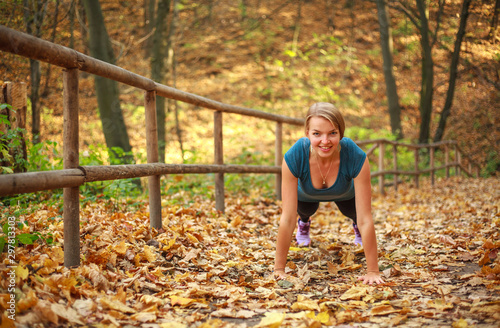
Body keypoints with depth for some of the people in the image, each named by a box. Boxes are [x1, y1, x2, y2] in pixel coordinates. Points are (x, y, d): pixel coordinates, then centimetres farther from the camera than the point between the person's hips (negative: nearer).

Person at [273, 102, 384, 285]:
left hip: (344, 193, 0)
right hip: (307, 194, 0)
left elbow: (365, 219, -40)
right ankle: (304, 222, 34)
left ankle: (356, 227, 37)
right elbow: (287, 218, -39)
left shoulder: (356, 158, -44)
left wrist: (373, 271, -39)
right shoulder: (293, 157, -43)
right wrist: (279, 269, -37)